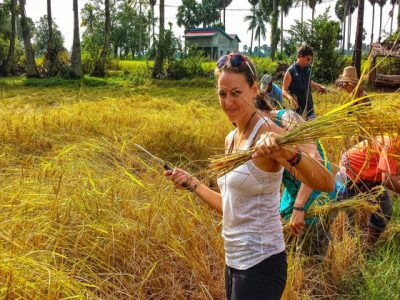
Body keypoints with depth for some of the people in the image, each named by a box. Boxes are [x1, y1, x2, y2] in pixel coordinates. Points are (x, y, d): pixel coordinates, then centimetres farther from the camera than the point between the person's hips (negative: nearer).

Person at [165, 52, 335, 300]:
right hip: (234, 261, 8)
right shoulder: (231, 139, 6)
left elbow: (326, 183, -30)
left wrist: (288, 153, -46)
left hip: (260, 264, -8)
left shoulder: (266, 134, -17)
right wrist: (193, 183, 16)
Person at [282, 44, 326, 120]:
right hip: (297, 108, -6)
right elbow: (284, 90, -13)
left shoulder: (308, 67, 2)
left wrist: (319, 86, 8)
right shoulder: (291, 72, -15)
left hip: (309, 107, 6)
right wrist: (290, 98, -32)